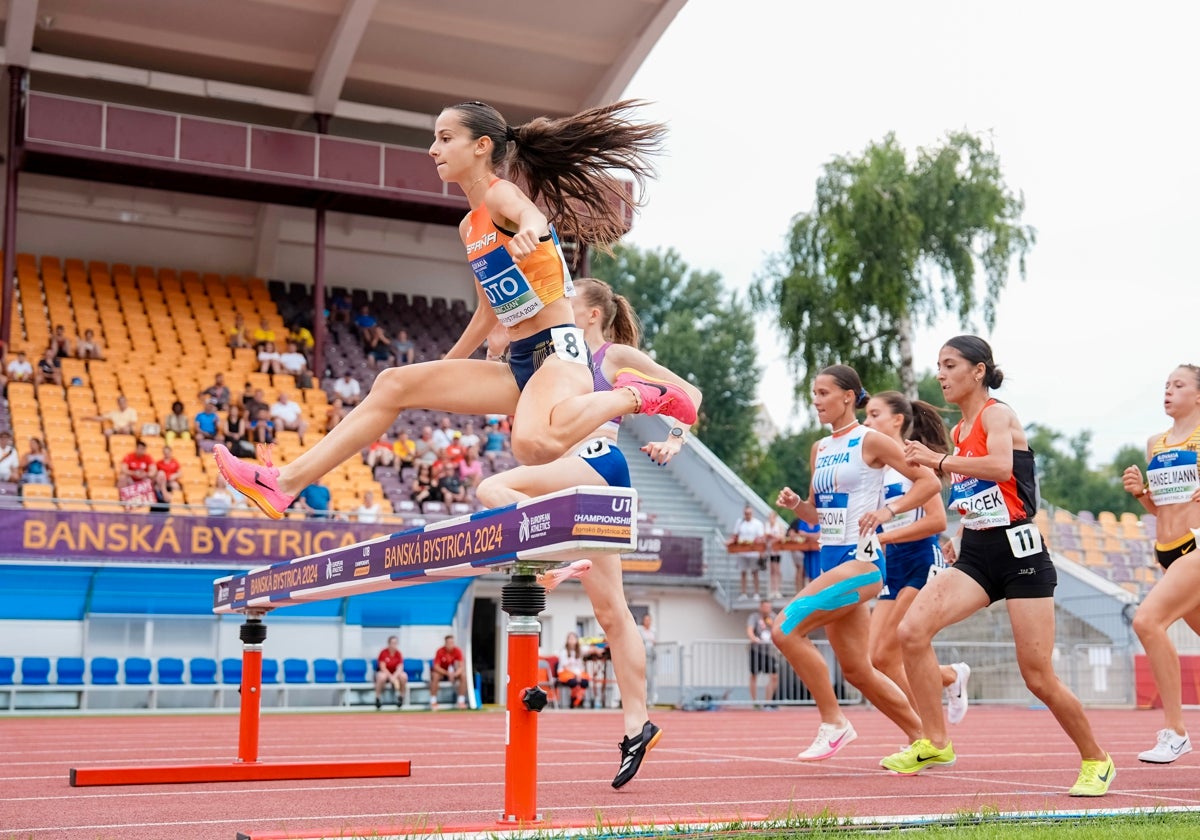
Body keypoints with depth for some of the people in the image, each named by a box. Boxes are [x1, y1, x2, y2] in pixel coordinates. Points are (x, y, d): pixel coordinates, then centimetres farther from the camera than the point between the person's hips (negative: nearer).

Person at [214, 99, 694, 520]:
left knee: (533, 444, -39)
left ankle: (633, 395, -14)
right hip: (518, 365, 9)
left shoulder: (501, 194, -9)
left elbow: (532, 214, -35)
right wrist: (445, 371, 32)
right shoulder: (469, 227, 17)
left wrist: (530, 230, -60)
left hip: (558, 350, -9)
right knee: (394, 385, 3)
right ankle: (286, 483, 5)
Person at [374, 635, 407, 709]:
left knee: (404, 676, -29)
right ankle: (377, 698, -22)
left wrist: (394, 676, -33)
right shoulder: (383, 653, -13)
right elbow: (383, 668, -19)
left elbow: (400, 668, -14)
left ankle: (401, 697, -11)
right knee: (382, 677, -39)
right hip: (384, 673, -3)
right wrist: (391, 677, -32)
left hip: (395, 673, 3)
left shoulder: (399, 654, -5)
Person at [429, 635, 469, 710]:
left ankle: (461, 701, -18)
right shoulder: (440, 651, -22)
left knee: (463, 675, -23)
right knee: (435, 676, -35)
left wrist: (455, 674, -38)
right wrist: (447, 673, -37)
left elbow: (461, 666, -19)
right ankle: (433, 702, -28)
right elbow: (436, 667, -25)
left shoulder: (457, 651, -15)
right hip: (441, 672, -3)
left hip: (452, 672, 3)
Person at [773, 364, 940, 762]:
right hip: (831, 561, 8)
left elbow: (929, 481, -7)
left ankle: (834, 723, -7)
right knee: (856, 670, 11)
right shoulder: (820, 449, 15)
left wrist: (888, 509, -19)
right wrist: (796, 504, 1)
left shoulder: (870, 441, -6)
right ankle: (923, 738, 27)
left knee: (786, 628, -20)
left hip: (860, 561, -8)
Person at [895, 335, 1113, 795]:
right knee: (912, 630, -16)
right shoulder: (959, 431, 15)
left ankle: (1096, 760, 19)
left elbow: (1001, 466, -29)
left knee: (1039, 677, -4)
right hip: (976, 555, 7)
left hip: (1019, 552, -7)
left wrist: (938, 460, -25)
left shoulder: (997, 414, -8)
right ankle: (935, 743, -6)